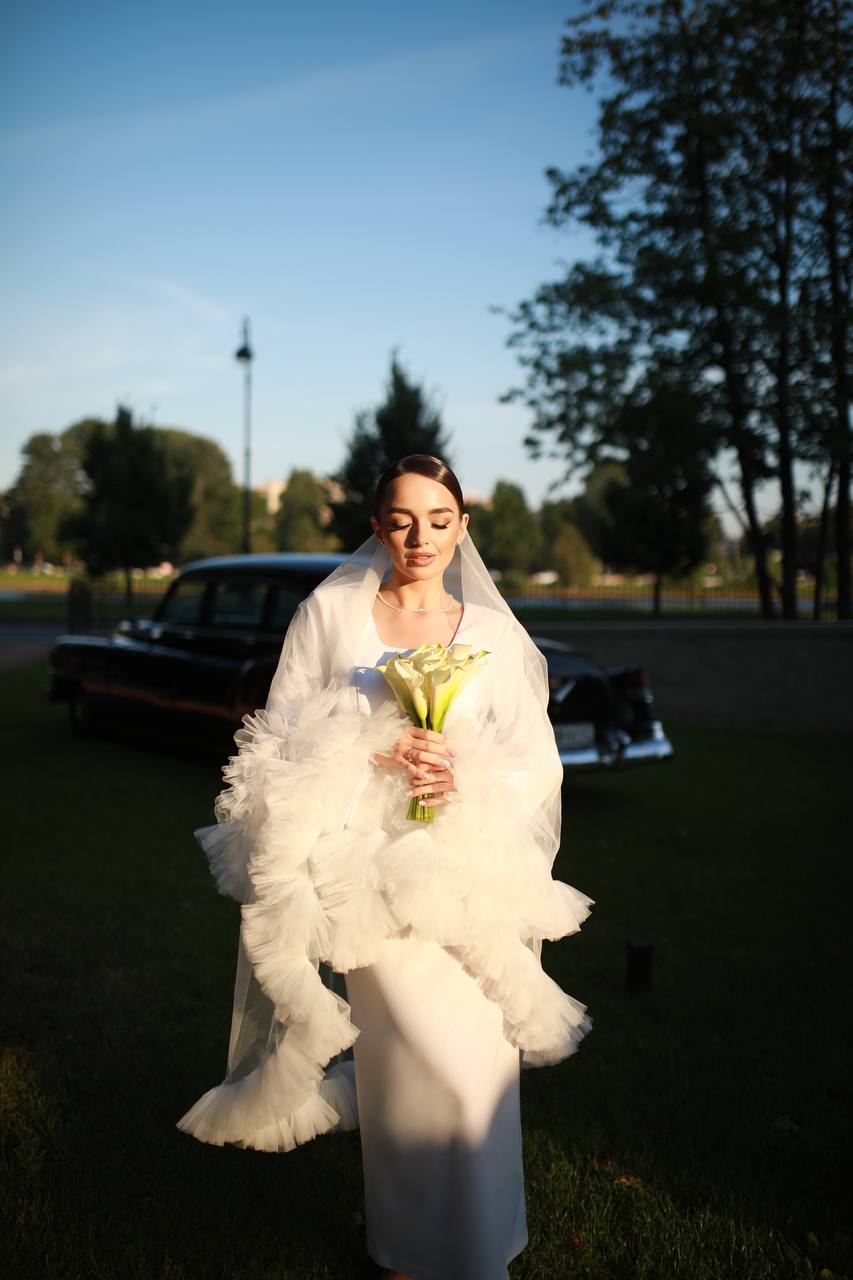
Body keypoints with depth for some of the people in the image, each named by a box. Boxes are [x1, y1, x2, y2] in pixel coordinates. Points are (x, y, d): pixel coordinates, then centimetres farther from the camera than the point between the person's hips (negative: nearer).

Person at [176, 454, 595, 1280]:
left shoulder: (494, 631, 10)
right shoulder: (329, 610, 6)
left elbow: (536, 764, 8)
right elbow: (277, 742, 4)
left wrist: (465, 778, -12)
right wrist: (375, 754, -11)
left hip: (471, 867, 3)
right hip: (368, 867, -2)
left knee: (478, 1058, 3)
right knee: (446, 1067, -9)